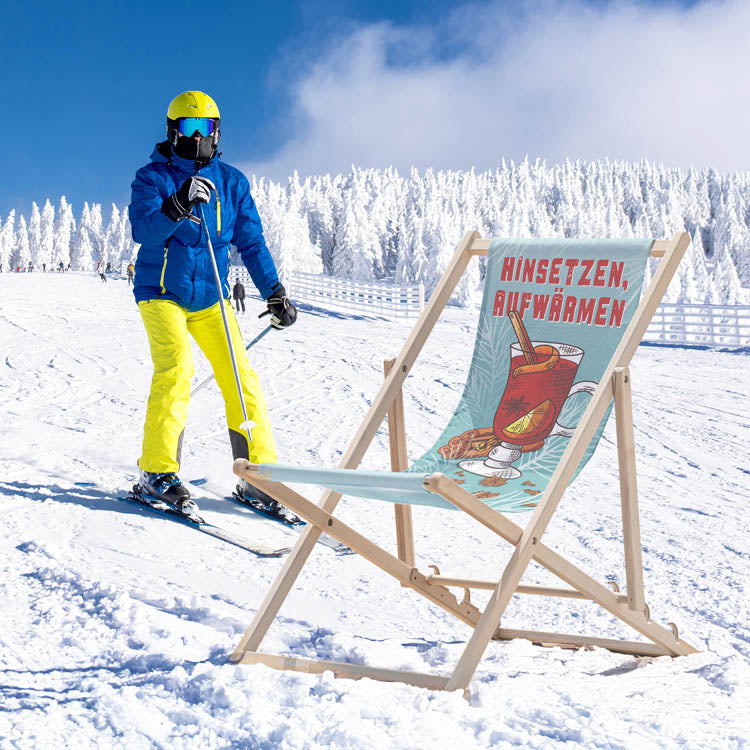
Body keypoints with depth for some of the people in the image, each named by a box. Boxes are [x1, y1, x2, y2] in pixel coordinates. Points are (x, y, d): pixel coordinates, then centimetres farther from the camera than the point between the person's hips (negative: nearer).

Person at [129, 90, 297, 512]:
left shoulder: (232, 182, 7)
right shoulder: (152, 178, -3)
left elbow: (251, 241, 10)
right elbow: (144, 231, -20)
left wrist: (275, 293, 4)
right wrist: (179, 204, -39)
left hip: (210, 297, 4)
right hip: (162, 292, -3)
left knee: (241, 376, -7)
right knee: (176, 368, -23)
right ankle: (158, 473, -16)